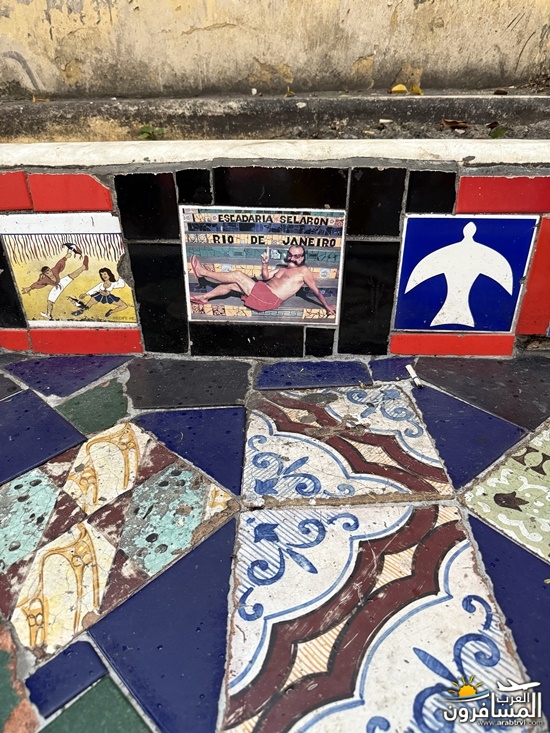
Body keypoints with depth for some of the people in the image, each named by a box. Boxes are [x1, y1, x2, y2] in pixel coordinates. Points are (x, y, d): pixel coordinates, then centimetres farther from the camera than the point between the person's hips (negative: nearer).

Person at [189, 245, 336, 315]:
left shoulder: (304, 271, -1)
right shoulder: (282, 269, 23)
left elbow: (316, 291, -2)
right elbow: (266, 277, 21)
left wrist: (327, 306, -6)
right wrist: (265, 263, 2)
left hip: (269, 299, -8)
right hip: (262, 291, 8)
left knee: (237, 275, -10)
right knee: (232, 284, 9)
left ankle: (203, 272, 1)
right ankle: (204, 297, 19)